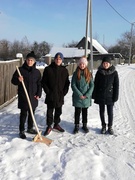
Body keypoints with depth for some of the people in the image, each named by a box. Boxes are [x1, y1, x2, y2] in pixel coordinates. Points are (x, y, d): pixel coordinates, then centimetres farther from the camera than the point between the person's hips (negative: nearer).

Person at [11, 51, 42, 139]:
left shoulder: (37, 72, 5)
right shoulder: (20, 70, -5)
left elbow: (39, 84, 9)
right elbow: (13, 81, -1)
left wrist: (38, 94, -1)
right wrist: (18, 80, -23)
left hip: (33, 97, 4)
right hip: (23, 96, -3)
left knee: (32, 113, 14)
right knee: (23, 114, 1)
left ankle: (30, 128, 30)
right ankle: (22, 131, 13)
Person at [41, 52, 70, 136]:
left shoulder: (64, 70, 4)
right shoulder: (48, 69, -5)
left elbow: (67, 83, 8)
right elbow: (43, 82, -3)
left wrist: (64, 92, -1)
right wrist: (47, 91, -9)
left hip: (60, 95, 3)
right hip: (50, 95, -3)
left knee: (58, 111, 14)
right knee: (50, 111, 5)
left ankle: (56, 125, 31)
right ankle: (49, 126, 18)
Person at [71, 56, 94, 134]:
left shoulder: (89, 74, 1)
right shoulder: (76, 73, -3)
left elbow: (92, 85, 0)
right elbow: (73, 85, -7)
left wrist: (87, 95, -11)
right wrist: (80, 94, -13)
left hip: (87, 97, 2)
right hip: (77, 97, -1)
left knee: (85, 111, 14)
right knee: (77, 111, 5)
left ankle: (85, 125, 28)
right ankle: (77, 126, 19)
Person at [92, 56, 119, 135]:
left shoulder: (114, 72, -6)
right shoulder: (99, 72, -2)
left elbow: (116, 85, -4)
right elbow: (95, 84, 2)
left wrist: (115, 97, -7)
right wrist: (94, 95, 0)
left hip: (110, 96, -2)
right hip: (100, 96, 2)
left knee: (110, 112, 5)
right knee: (102, 111, 12)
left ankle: (110, 127, 23)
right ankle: (103, 126, 27)